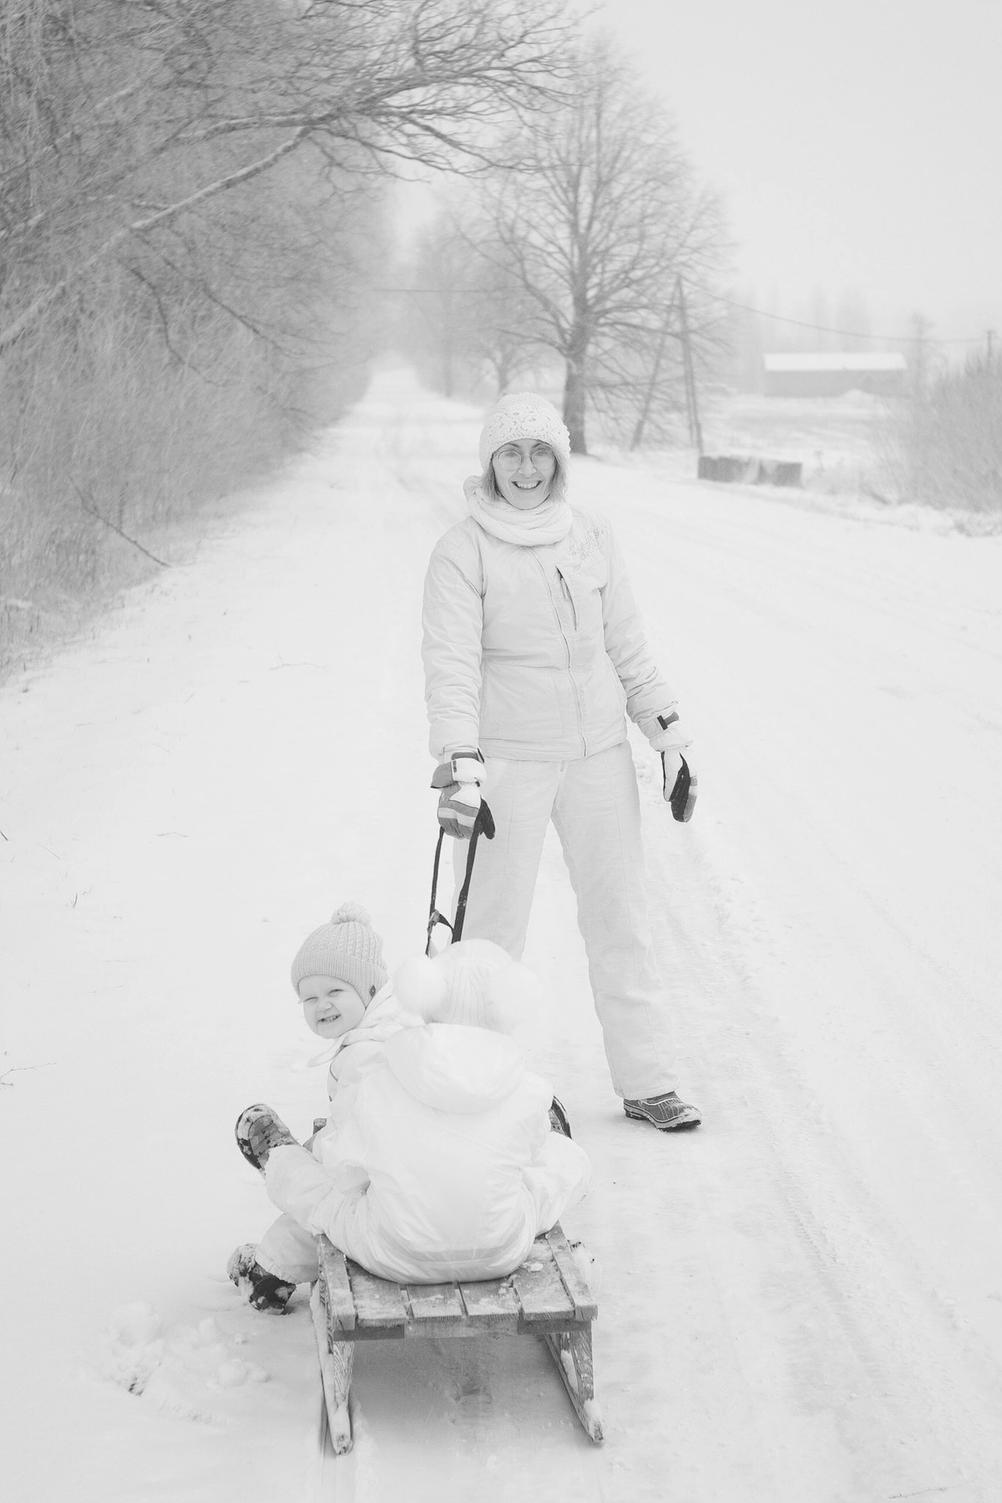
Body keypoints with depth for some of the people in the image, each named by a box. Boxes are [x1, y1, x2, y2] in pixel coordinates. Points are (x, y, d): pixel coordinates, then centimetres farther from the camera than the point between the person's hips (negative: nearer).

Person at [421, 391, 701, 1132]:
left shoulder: (592, 537, 6)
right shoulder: (463, 551, -7)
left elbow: (627, 646, 13)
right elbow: (451, 664, -14)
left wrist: (670, 735, 12)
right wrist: (460, 766, -24)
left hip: (599, 755, 4)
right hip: (508, 760, -4)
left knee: (622, 916, 8)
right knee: (494, 925, 0)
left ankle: (647, 1079, 17)